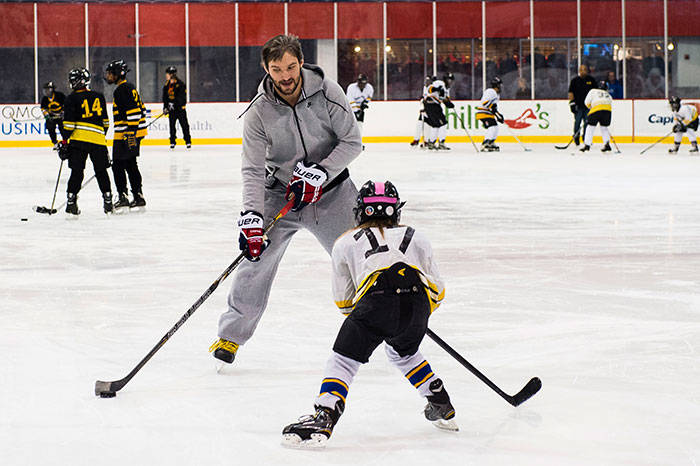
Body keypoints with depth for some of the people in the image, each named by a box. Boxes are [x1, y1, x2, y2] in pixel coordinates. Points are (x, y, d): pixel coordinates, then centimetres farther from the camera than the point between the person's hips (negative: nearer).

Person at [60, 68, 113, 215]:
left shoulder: (72, 99, 0)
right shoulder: (99, 97, 14)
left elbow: (69, 124, -5)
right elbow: (105, 121, 19)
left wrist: (64, 142, 0)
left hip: (79, 139, -3)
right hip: (98, 139, 3)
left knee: (76, 172, 2)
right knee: (101, 171, 12)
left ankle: (71, 202, -1)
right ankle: (108, 202, 11)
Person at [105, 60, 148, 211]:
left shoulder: (122, 90, -15)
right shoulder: (129, 87, 16)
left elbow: (133, 112, -23)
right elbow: (140, 109, 22)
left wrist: (131, 133, -25)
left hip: (126, 135, -10)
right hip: (132, 134, 10)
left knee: (118, 165, -6)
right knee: (131, 165, 14)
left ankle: (123, 197, -8)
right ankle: (138, 198, 16)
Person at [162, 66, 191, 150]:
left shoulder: (180, 84, -14)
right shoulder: (167, 85, 8)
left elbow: (181, 97, -20)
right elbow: (165, 97, 12)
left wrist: (174, 103, -28)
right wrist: (165, 107, 3)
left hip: (180, 107, -6)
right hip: (171, 108, 6)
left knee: (184, 125, -4)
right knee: (172, 125, 6)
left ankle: (188, 142, 3)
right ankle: (172, 142, 13)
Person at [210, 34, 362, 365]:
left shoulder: (327, 93, -17)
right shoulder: (259, 111, -15)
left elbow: (351, 142, -11)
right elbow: (253, 170, -15)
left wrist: (319, 173, -22)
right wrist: (251, 217, -27)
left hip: (331, 190, 0)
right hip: (279, 192, 0)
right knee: (257, 258, -10)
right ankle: (231, 334, 3)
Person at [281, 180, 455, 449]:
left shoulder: (345, 243, 29)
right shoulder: (416, 238, 34)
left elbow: (344, 302, 29)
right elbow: (437, 293, 29)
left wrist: (363, 313, 49)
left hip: (376, 299, -3)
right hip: (417, 302, 3)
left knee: (343, 360, 4)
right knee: (402, 352, 31)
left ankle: (323, 419, -15)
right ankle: (442, 408, 35)